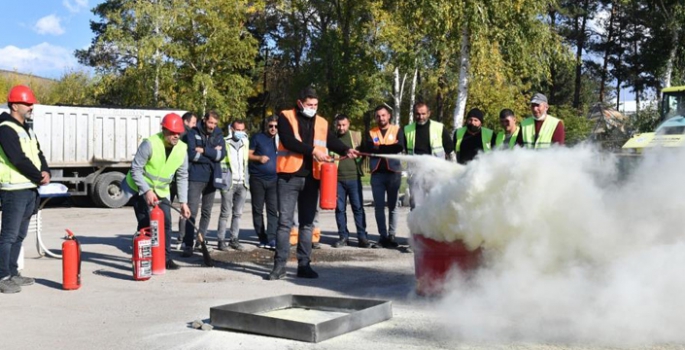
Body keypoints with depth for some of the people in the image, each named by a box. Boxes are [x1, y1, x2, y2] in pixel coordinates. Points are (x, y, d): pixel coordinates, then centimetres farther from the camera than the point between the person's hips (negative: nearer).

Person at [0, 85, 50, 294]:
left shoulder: (27, 129, 18)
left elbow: (38, 153, 17)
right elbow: (19, 159, -19)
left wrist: (45, 171, -3)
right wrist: (39, 177, -10)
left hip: (30, 189, 9)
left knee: (19, 235, 14)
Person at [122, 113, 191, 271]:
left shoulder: (182, 149, -10)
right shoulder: (150, 144, -25)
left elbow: (182, 176, -2)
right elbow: (135, 169, -21)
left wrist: (183, 202, -6)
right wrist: (147, 191, -29)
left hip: (161, 191, 5)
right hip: (140, 188, -5)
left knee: (166, 223, 3)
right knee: (145, 224, -7)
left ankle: (166, 258, 14)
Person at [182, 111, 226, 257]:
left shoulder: (219, 135, 8)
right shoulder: (193, 133, -1)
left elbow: (221, 155, -6)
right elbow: (191, 154, -13)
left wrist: (204, 151, -13)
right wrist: (212, 154, -9)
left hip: (212, 178, 4)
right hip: (195, 177, -4)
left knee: (207, 212, 11)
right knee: (192, 211, -10)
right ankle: (188, 245, -11)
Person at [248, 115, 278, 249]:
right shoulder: (258, 138, 3)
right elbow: (248, 154, 1)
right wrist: (259, 158, -17)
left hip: (274, 180, 2)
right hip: (257, 179, -2)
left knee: (273, 210, -6)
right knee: (258, 210, 3)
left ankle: (271, 239, -8)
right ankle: (262, 238, 13)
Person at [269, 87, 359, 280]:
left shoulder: (321, 123, 13)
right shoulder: (286, 117, 0)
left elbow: (332, 141, 0)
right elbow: (288, 141, -14)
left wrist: (346, 150, -20)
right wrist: (312, 151, -20)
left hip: (311, 178, 4)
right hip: (289, 176, -4)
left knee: (307, 223, 8)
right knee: (285, 221, -2)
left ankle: (304, 264, 14)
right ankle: (279, 265, 4)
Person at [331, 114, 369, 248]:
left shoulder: (356, 135, 5)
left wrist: (358, 162, 0)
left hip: (354, 177, -1)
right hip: (337, 178, 1)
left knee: (358, 208, 1)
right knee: (340, 209, 5)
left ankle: (362, 237, 6)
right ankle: (343, 236, 13)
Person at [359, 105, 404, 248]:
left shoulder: (397, 130, 5)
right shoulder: (371, 133, 10)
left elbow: (400, 147, -11)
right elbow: (367, 148, -7)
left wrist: (379, 147, -11)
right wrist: (389, 147, -15)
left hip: (393, 172, -2)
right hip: (377, 173, 2)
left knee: (393, 206, 3)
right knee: (379, 206, 2)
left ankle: (392, 235, 10)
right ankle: (383, 236, 7)